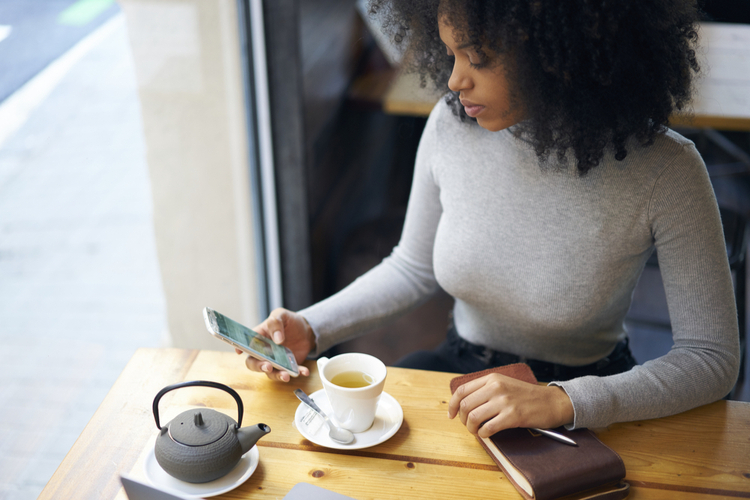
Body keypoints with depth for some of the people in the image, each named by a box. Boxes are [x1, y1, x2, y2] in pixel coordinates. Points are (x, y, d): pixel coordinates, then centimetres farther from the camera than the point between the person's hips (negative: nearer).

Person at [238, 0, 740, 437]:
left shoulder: (664, 171, -23)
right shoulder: (452, 126, -12)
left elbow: (713, 358, -17)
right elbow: (413, 268, 5)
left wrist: (563, 402, -30)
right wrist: (311, 330, -9)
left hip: (582, 393, -3)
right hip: (458, 368, 3)